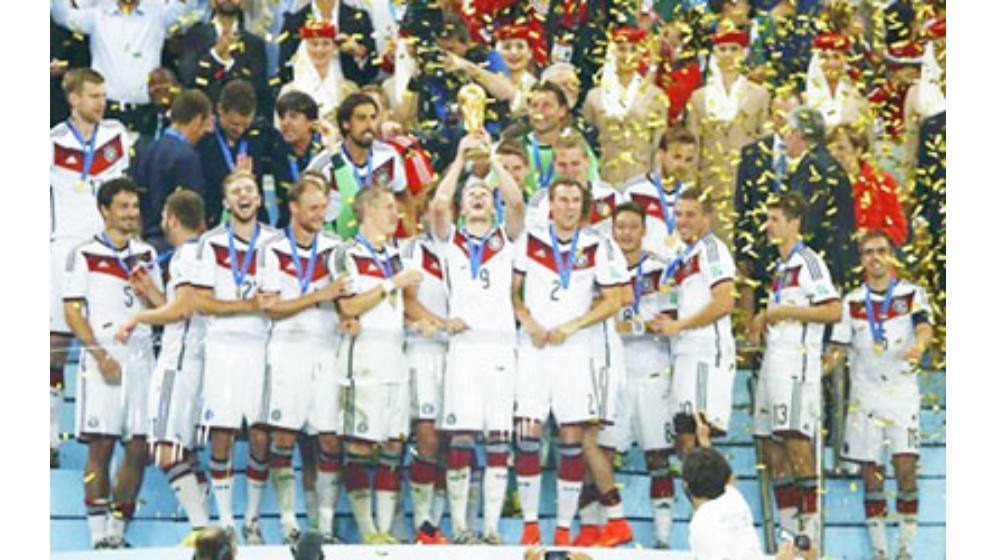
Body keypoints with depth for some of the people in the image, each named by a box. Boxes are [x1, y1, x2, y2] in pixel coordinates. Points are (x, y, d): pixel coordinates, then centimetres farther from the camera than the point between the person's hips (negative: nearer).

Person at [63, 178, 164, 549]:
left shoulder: (146, 254, 16)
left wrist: (150, 292, -2)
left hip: (141, 356, 5)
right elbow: (72, 313, -4)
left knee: (138, 448, 1)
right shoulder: (85, 255, 1)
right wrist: (100, 355, -14)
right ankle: (98, 535, -6)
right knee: (101, 444, -7)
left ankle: (118, 530, 9)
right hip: (104, 356, -5)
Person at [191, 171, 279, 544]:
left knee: (262, 437, 0)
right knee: (221, 437, -2)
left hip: (263, 347, 1)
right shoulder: (212, 243, 3)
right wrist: (249, 305, -15)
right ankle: (225, 522, 5)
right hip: (223, 348, -1)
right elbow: (203, 303, -3)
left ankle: (252, 520, 12)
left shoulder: (275, 241, 8)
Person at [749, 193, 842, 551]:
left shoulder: (808, 262, -7)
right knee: (770, 441, 7)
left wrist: (784, 311, -14)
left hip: (797, 360, -10)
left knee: (795, 437, -15)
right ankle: (789, 530, 12)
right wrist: (763, 320, 13)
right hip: (773, 359, 10)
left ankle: (811, 528, -14)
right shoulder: (780, 266, 22)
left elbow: (833, 311, -16)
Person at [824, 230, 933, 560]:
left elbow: (925, 327, -14)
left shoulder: (912, 294, 4)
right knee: (871, 475, 1)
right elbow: (838, 349, 8)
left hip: (902, 392, -2)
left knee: (905, 468, -12)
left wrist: (919, 344, -37)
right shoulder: (852, 302, 10)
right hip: (864, 395, 2)